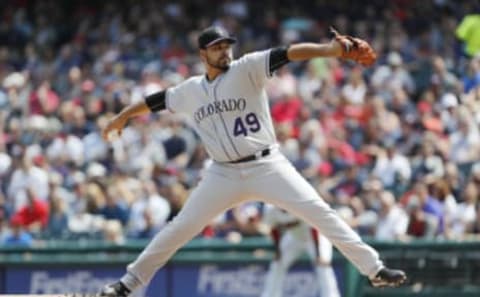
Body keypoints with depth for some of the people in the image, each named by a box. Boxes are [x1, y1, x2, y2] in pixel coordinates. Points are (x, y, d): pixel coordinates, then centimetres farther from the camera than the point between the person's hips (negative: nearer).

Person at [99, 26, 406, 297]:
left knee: (319, 212, -14)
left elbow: (288, 53, -19)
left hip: (268, 166, -3)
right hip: (224, 174, 3)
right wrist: (123, 116, 32)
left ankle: (374, 268, -13)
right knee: (181, 227, 4)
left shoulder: (247, 69, -6)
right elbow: (157, 100, 24)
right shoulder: (191, 91, 8)